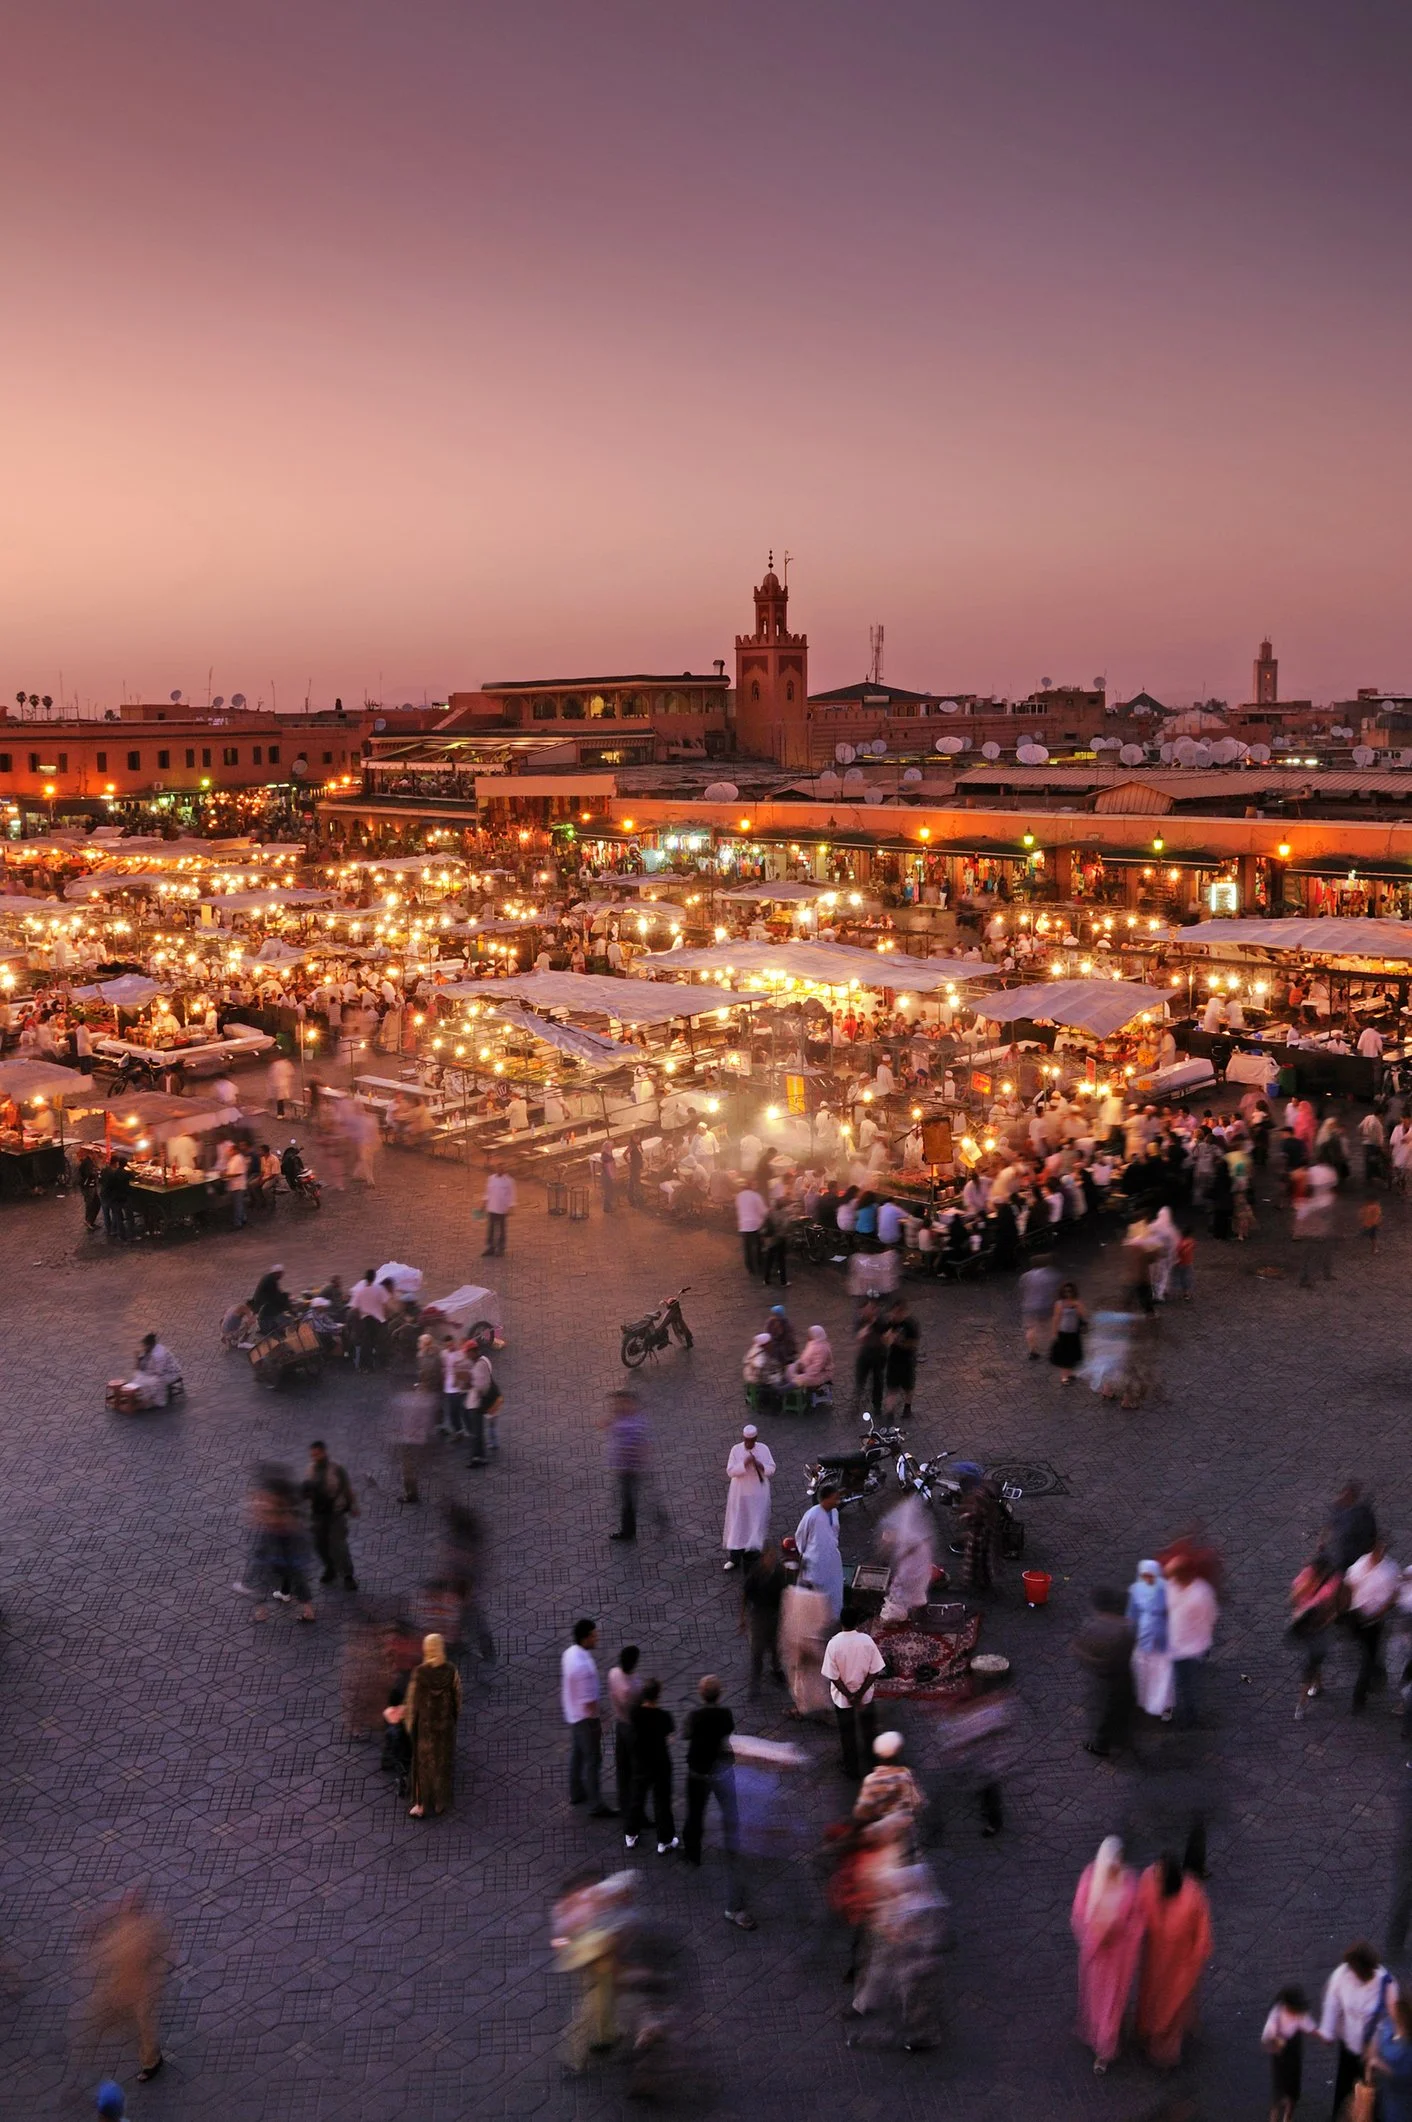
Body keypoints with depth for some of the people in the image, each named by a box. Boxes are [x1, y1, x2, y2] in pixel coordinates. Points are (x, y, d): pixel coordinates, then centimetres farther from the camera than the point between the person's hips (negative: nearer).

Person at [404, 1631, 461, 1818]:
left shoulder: (419, 1672, -21)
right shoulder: (451, 1671, -16)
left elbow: (412, 1699, -12)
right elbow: (457, 1697, -5)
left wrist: (409, 1723, 3)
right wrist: (455, 1717, 13)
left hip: (424, 1723, -1)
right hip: (446, 1723, 1)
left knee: (422, 1762, 16)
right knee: (443, 1760, 19)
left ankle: (420, 1806, 21)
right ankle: (440, 1802, 31)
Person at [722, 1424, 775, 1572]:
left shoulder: (764, 1449, -4)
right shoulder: (736, 1449, -6)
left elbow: (772, 1469, -3)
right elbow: (730, 1471, -11)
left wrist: (760, 1465, -23)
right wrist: (744, 1464, -25)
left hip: (758, 1494, 0)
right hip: (740, 1493, 0)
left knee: (756, 1524, -2)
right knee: (737, 1523, 6)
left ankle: (752, 1555, 5)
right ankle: (734, 1557, 16)